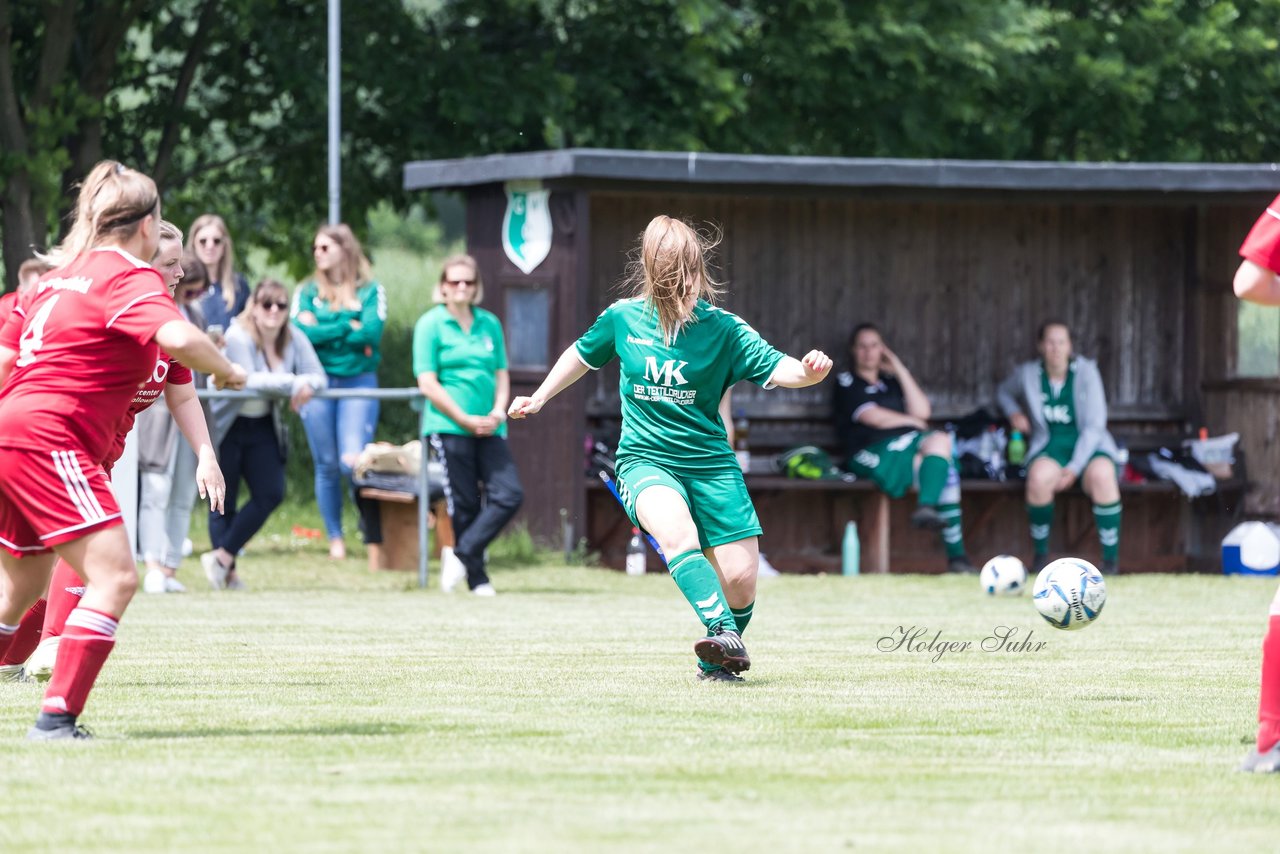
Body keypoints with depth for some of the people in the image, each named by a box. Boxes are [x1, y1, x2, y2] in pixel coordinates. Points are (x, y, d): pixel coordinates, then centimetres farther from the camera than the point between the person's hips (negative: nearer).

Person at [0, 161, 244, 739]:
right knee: (115, 576, -14)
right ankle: (57, 716, -22)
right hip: (50, 443, -10)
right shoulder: (131, 278, -7)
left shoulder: (60, 274, 20)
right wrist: (224, 369, -8)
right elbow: (176, 338, -26)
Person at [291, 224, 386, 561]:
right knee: (327, 466, 5)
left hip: (359, 382, -2)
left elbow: (371, 334, -9)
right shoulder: (307, 292, 10)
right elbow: (300, 333, -6)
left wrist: (323, 331, -6)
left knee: (353, 461, -15)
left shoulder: (370, 291, 6)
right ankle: (335, 539, 14)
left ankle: (375, 536, -2)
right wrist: (348, 328, -7)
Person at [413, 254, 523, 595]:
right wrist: (466, 420, -10)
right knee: (464, 504, -2)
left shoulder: (490, 323, 12)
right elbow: (428, 383, -6)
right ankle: (477, 577, 7)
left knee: (510, 494, -9)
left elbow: (501, 374, 16)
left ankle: (463, 555, -1)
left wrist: (498, 411, -3)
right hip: (449, 427, -5)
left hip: (488, 428, 5)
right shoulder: (431, 324, -2)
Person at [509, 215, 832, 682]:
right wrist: (538, 398, 29)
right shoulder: (622, 318, 0)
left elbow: (775, 368, -12)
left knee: (740, 579, -5)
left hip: (710, 462, 1)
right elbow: (583, 354, 20)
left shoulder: (721, 327, -5)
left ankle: (715, 664, 22)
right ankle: (723, 631, -46)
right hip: (645, 460, -1)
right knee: (677, 529, -35)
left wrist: (808, 370, -34)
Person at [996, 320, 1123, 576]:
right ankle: (1040, 553, -15)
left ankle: (1111, 560, -27)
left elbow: (1094, 425, -6)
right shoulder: (1027, 374, 6)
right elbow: (1004, 392, 31)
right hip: (1049, 446, 1)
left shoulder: (1086, 372, -2)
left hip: (1088, 445, -1)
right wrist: (1013, 413, 6)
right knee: (1040, 476, -37)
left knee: (1101, 475, -39)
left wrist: (1074, 468, -17)